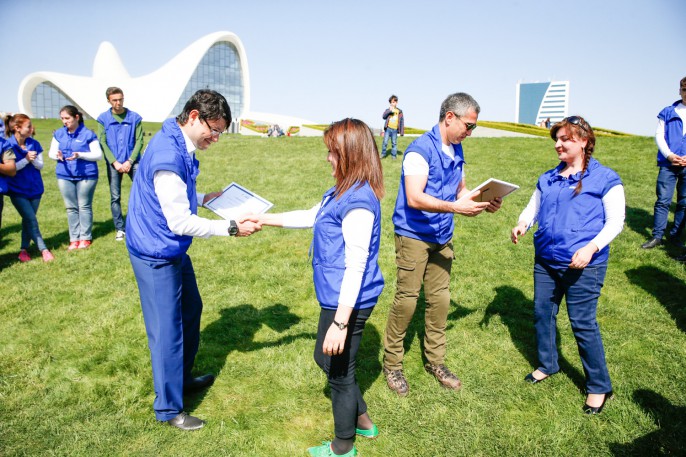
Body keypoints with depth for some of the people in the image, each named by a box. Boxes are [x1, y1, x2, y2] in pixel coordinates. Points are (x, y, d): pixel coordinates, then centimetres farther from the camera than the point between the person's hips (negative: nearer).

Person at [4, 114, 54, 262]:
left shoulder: (34, 144, 1)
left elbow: (40, 165, 2)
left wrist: (33, 159, -18)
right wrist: (26, 159, -21)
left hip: (35, 188, 4)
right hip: (18, 190, -4)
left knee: (28, 220, 10)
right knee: (31, 220, -8)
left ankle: (24, 249, 21)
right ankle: (44, 250, -3)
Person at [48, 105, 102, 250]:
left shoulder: (88, 134, -8)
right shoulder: (59, 134, 6)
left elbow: (98, 155, -10)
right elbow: (51, 152, 10)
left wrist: (80, 155, -23)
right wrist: (57, 155, -14)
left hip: (86, 175, -4)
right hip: (64, 176, 4)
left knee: (84, 206, 5)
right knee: (71, 207, 9)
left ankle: (85, 238, 15)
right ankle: (74, 238, 17)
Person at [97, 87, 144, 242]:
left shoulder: (135, 117, 1)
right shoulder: (103, 119, 2)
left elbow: (139, 141, -1)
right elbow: (102, 143, -1)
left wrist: (130, 161, -10)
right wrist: (115, 162, -10)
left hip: (133, 161, -1)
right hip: (113, 163, 1)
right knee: (115, 197, 5)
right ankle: (119, 229, 15)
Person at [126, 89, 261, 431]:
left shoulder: (178, 147, 4)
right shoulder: (168, 155, -27)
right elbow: (181, 222, -27)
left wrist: (205, 199, 7)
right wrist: (231, 228, -23)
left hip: (172, 250, 10)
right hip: (157, 255, -10)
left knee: (190, 310, 22)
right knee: (167, 330, 1)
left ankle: (182, 378, 42)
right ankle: (168, 408, 18)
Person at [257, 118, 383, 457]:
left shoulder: (358, 201, -25)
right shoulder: (344, 191, 5)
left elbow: (356, 267, -26)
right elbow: (310, 216, 20)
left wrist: (340, 323, -25)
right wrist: (264, 219, 20)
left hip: (348, 303, -10)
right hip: (338, 298, 10)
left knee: (339, 371, 11)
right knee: (325, 359, 26)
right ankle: (362, 421, 44)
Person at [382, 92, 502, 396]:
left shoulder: (456, 151, 9)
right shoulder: (420, 150, -17)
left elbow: (460, 190, 16)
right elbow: (414, 198, -26)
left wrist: (484, 203, -2)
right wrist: (455, 207, -32)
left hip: (442, 237, 7)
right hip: (414, 236, -7)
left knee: (440, 299, 11)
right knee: (406, 300, -2)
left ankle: (435, 361, 27)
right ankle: (392, 364, 16)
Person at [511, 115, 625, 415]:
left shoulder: (605, 178, -5)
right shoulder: (548, 179, 11)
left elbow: (615, 222, -7)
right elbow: (532, 208, 12)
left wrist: (591, 248, -22)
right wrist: (522, 224, -11)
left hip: (583, 266, -6)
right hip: (546, 261, 6)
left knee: (583, 324, 0)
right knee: (542, 314, 15)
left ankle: (599, 387, 18)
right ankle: (547, 365, 38)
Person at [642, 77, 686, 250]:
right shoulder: (668, 112, 8)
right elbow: (659, 135, 4)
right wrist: (669, 155, -10)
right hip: (668, 163, -1)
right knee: (663, 200, -3)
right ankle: (657, 236, 2)